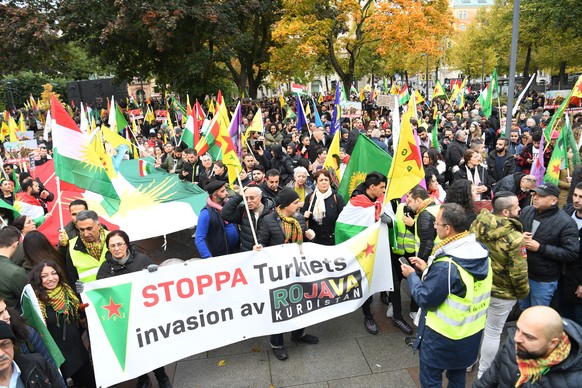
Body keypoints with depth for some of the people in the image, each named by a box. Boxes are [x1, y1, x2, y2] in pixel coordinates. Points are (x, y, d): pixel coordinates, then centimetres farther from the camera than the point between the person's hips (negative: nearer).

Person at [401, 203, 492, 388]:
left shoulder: (447, 265, -32)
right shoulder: (481, 252, -6)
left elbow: (425, 298, -22)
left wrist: (412, 275, -8)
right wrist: (428, 269, 7)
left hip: (443, 335, -8)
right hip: (472, 331, 8)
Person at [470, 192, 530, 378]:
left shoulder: (478, 224, -9)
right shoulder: (514, 238, -27)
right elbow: (518, 273, -21)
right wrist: (523, 292, -2)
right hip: (501, 292, -6)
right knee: (493, 331, 11)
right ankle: (483, 373, 26)